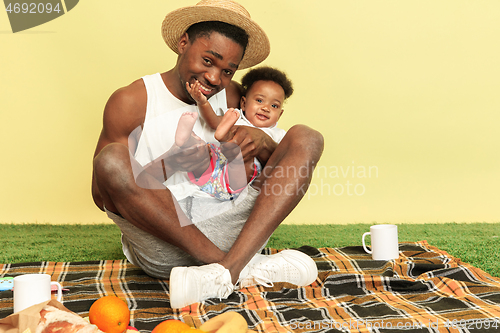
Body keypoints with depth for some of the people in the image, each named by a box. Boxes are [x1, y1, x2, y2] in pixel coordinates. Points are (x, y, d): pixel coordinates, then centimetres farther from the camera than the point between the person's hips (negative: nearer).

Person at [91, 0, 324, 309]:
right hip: (161, 244, -3)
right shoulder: (130, 103, 0)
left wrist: (261, 140, -12)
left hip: (224, 232, 3)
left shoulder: (232, 97, 11)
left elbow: (284, 164, 13)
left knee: (306, 138, -8)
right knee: (112, 159, -28)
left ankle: (225, 271, -29)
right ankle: (244, 267, -24)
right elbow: (102, 194, -4)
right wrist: (170, 164, -21)